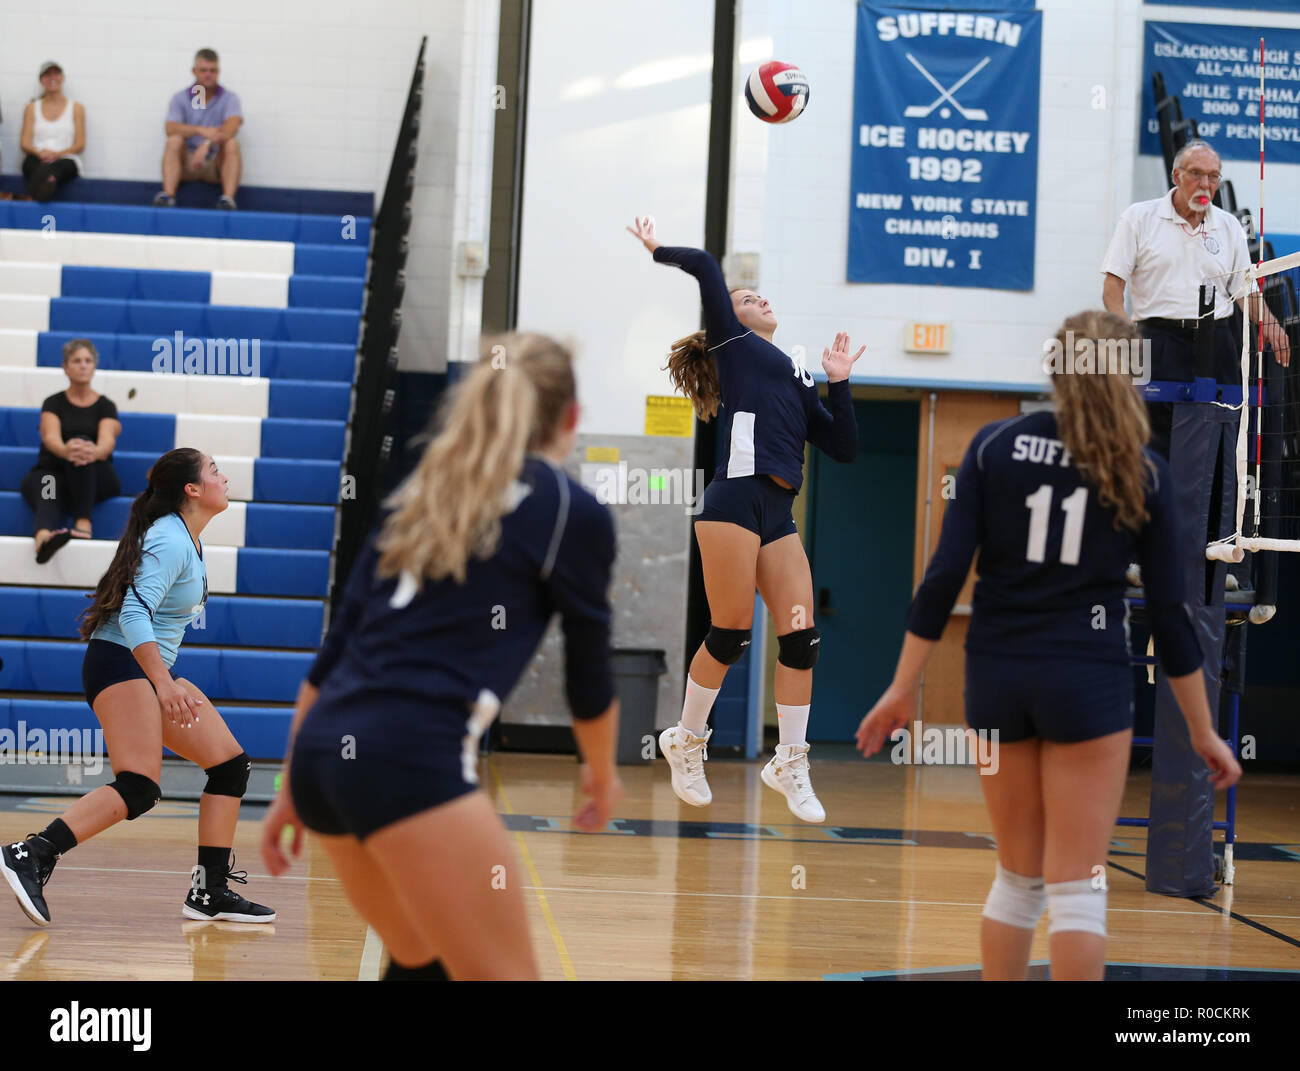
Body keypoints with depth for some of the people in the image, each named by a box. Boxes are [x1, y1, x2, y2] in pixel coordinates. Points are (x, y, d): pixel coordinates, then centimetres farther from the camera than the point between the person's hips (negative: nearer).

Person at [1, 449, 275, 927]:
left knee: (231, 764, 5)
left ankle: (210, 890, 6)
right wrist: (164, 684, -33)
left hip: (153, 672, 10)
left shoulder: (186, 540, 16)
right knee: (139, 788, -24)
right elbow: (135, 612, -26)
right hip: (121, 664, -10)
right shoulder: (171, 541, -15)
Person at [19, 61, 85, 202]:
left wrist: (58, 153, -13)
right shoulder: (32, 108, 19)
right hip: (36, 160, 2)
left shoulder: (76, 108, 15)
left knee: (55, 167, -42)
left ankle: (34, 196, -74)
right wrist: (39, 152, -13)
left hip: (66, 160, -2)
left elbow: (80, 145, 7)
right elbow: (24, 143, 11)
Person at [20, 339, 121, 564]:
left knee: (82, 443, -33)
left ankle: (84, 523, -45)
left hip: (94, 479, 0)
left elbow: (107, 441, -16)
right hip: (52, 471, 0)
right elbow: (51, 438, -15)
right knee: (47, 493, -38)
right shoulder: (53, 403, 4)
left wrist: (95, 452, -44)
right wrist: (65, 450, -43)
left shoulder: (105, 406, 4)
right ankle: (44, 534, -75)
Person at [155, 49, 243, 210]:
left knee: (231, 143, -27)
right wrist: (201, 130, -30)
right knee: (174, 140, -25)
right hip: (187, 162, 1)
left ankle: (228, 198, -43)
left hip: (216, 164, -1)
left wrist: (207, 145, -36)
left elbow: (231, 128, -19)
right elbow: (171, 129, -13)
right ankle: (168, 194, -39)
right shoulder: (180, 99, 4)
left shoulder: (229, 99, 0)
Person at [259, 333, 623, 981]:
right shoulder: (575, 513, 4)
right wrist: (602, 776, 32)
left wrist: (293, 791, 26)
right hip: (411, 760, -7)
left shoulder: (418, 496, 20)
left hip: (321, 746, 8)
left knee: (420, 961, 25)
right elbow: (589, 680, 13)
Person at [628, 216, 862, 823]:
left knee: (801, 638, -1)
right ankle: (687, 741, 14)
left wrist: (840, 382, 16)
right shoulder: (733, 342, 11)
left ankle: (789, 764, 10)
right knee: (730, 636, -6)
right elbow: (706, 268, 0)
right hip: (736, 499, -6)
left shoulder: (797, 379, 27)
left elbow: (844, 448, 21)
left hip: (778, 515, 6)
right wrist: (656, 250, 14)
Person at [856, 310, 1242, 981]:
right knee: (1077, 887, 0)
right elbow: (1168, 612, 1)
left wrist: (904, 687, 0)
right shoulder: (1144, 473, 0)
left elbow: (945, 573, -4)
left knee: (1019, 876, 16)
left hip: (997, 674, 2)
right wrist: (1202, 731, 9)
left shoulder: (995, 446, 2)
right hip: (1088, 679, -2)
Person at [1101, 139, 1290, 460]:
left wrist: (1268, 323, -4)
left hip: (1217, 342, 3)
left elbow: (1245, 289, 16)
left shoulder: (1229, 226, 14)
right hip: (1161, 337, -3)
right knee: (1160, 437, -12)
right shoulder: (1138, 218, 5)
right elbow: (1113, 283, 1)